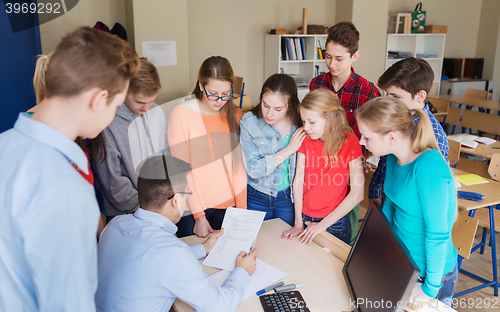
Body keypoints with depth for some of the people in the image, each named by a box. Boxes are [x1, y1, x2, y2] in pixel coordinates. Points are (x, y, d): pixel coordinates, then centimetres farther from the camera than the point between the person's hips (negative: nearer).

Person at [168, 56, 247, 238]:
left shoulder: (236, 115, 4)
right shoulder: (182, 114, -10)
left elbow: (239, 165, 4)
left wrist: (241, 209, -2)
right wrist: (199, 215, -12)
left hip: (228, 205, 4)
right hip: (193, 208, -3)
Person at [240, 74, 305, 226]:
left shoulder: (299, 123, -8)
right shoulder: (249, 122, -14)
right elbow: (253, 169, -20)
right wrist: (288, 150, -19)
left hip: (287, 198, 2)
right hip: (256, 198, -1)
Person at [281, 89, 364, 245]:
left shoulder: (349, 141, -16)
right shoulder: (306, 138, -2)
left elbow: (357, 194, -17)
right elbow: (298, 180, -1)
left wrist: (323, 224, -14)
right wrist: (298, 223, -3)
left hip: (334, 224, -4)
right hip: (305, 218, 4)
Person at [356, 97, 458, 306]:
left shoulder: (428, 167, -30)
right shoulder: (393, 158, -5)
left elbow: (438, 233, -26)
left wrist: (430, 288, -18)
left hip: (428, 272, -7)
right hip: (398, 261, 7)